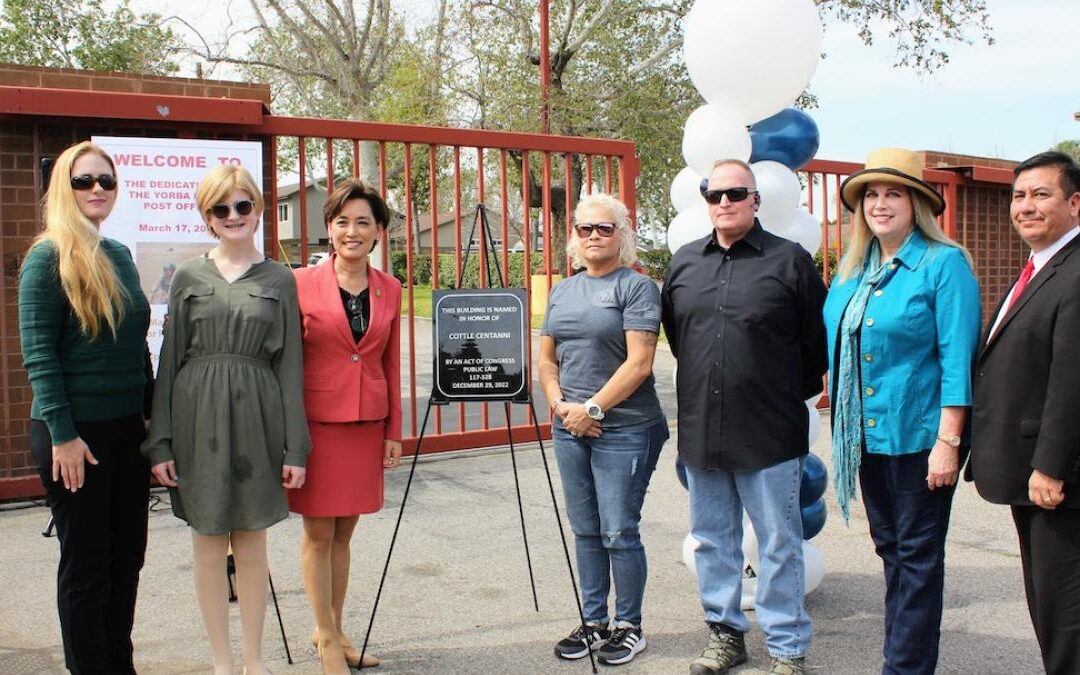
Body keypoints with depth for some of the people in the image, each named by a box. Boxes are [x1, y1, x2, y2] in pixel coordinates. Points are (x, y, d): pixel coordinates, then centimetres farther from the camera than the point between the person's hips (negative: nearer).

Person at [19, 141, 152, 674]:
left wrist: (153, 415, 13)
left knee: (127, 552, 13)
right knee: (86, 559, 5)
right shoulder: (48, 257, -9)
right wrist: (63, 434, -17)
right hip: (75, 431, -6)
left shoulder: (120, 255, 10)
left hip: (127, 428, 6)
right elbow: (38, 353, -13)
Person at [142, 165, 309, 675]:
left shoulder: (280, 279, 5)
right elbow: (169, 360, 4)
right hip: (198, 418, 0)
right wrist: (159, 442, -1)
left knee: (252, 544, 8)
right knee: (209, 546, 7)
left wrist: (294, 447, 0)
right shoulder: (188, 276, 5)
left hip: (257, 417, 0)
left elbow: (290, 364, 4)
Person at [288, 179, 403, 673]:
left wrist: (394, 431, 8)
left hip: (367, 425, 4)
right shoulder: (302, 283, -6)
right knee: (318, 533, 4)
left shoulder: (389, 290, 5)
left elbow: (391, 365, 9)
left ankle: (334, 630, 27)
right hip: (317, 423, -3)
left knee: (343, 532, 13)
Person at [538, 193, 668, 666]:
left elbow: (639, 362, -15)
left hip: (624, 430, -6)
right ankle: (593, 622, 25)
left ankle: (629, 627, 17)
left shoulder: (637, 287, -7)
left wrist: (592, 407, -16)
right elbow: (547, 358, 15)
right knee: (585, 531, 13)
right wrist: (560, 404, -2)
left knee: (619, 533, 0)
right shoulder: (563, 290, 13)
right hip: (570, 428, 6)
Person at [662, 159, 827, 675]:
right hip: (700, 430, 5)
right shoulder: (684, 262, 10)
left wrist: (792, 393, 6)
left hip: (769, 432, -4)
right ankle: (725, 633, 30)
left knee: (779, 545, 5)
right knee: (712, 540, 15)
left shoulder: (790, 260, -4)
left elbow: (818, 341, 0)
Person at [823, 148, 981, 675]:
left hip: (917, 434, -6)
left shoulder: (944, 264, -10)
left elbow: (957, 358, -14)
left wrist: (948, 441, -18)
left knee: (917, 556, 3)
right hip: (867, 434, 6)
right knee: (890, 550, 16)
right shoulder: (853, 270, 8)